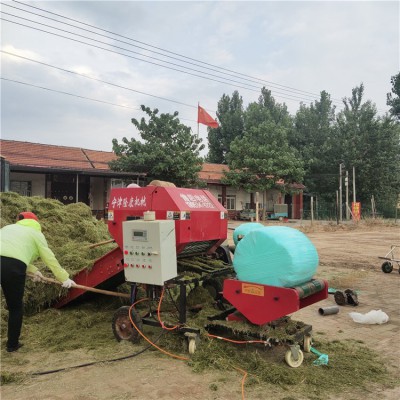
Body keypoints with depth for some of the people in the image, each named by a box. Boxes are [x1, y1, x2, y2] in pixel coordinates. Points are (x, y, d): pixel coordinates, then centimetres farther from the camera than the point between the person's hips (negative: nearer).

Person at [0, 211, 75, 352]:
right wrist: (64, 278, 25)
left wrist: (33, 270, 43)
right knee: (15, 307, 16)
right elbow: (50, 259, 18)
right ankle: (12, 344, 27)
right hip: (12, 266, -4)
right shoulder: (36, 233, 19)